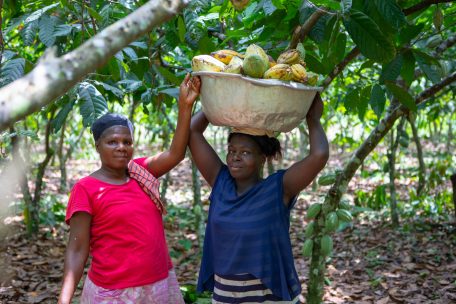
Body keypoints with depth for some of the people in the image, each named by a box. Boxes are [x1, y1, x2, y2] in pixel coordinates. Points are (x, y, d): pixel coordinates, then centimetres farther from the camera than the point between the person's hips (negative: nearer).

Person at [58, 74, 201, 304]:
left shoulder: (140, 171, 5)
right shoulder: (85, 189, -9)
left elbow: (175, 154, -10)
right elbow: (77, 249, -12)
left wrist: (185, 105, -21)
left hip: (160, 284, 5)